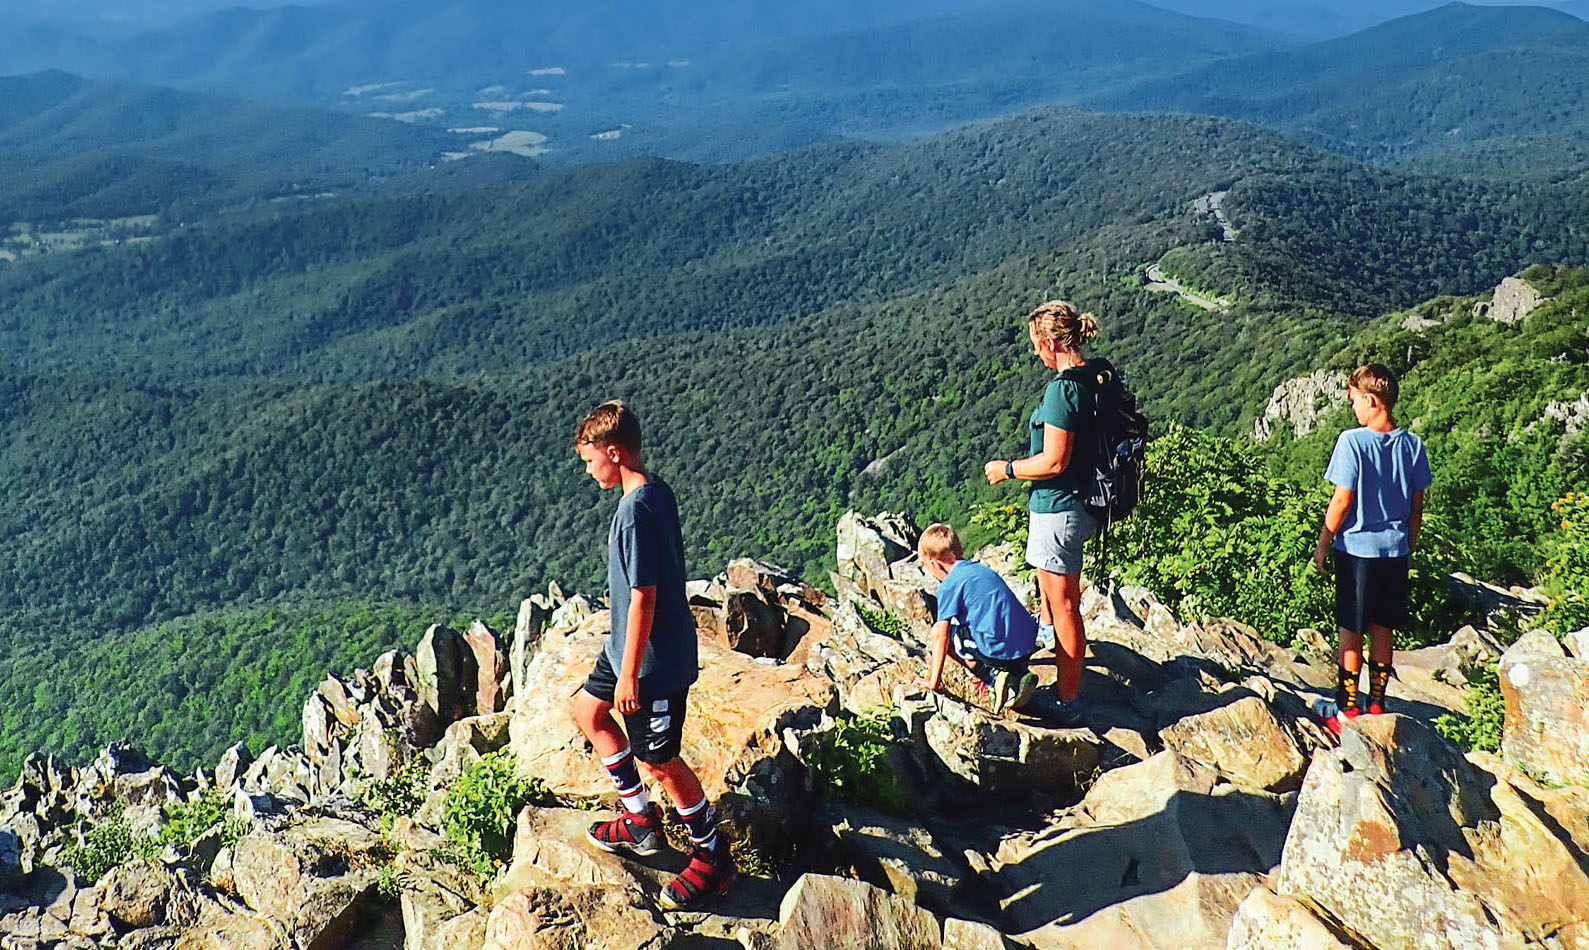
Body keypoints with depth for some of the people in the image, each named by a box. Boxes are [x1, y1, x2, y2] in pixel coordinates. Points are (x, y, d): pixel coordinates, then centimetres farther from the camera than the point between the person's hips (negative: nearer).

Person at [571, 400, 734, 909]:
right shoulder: (657, 491, 3)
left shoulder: (636, 512, -27)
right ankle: (640, 820, 32)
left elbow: (643, 597, -26)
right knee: (588, 709, 24)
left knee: (656, 761, 2)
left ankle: (713, 858, 19)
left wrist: (629, 673, -19)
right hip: (628, 646, 11)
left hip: (654, 660, -11)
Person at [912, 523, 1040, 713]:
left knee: (938, 631, 7)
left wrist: (933, 681, 3)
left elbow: (941, 636, -6)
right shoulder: (981, 568, 19)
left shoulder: (949, 585, -5)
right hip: (1029, 645, 8)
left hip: (999, 651, -8)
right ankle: (1018, 674, 13)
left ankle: (994, 677, -2)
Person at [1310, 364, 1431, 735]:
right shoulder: (1413, 445, 0)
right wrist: (1408, 546, 18)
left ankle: (1345, 711, 11)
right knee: (1384, 630, 13)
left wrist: (1323, 544, -4)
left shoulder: (1352, 441, -16)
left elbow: (1342, 500, -14)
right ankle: (1376, 704, 21)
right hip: (1395, 550, 4)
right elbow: (1417, 506, 6)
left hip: (1356, 548, -4)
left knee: (1351, 632, 5)